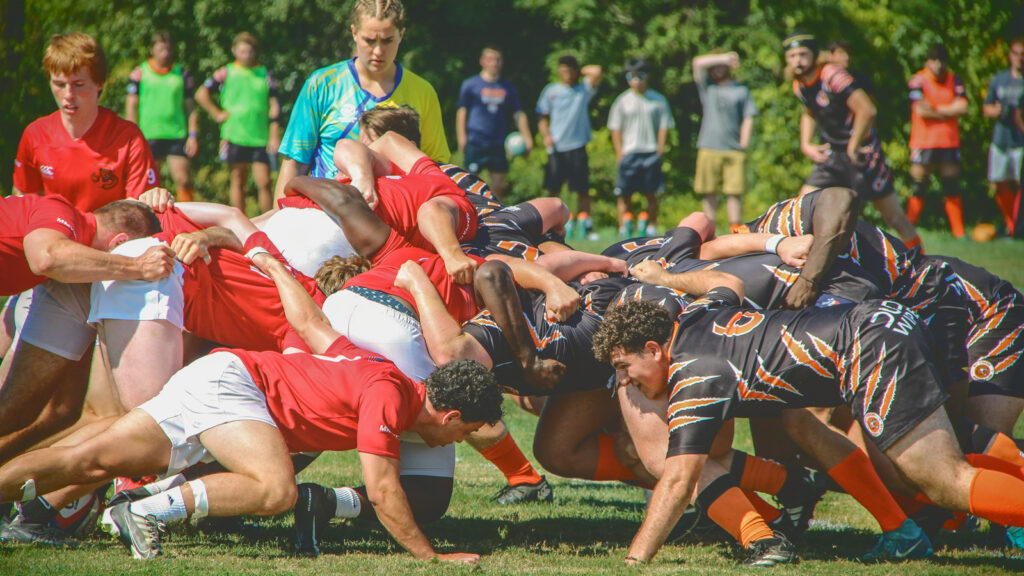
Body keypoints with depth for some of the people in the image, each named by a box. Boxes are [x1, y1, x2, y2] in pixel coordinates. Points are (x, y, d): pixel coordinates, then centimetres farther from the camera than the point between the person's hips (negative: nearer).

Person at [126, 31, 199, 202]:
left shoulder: (183, 74, 7)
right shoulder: (139, 74, 4)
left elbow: (191, 107, 11)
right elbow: (131, 106, 5)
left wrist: (193, 135, 2)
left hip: (177, 136, 0)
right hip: (148, 136, 0)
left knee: (183, 180, -9)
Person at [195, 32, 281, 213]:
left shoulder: (265, 74, 8)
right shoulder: (226, 73, 5)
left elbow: (274, 106, 7)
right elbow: (201, 94, 6)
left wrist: (274, 135, 1)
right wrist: (218, 114, 1)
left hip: (261, 138, 0)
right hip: (235, 135, 0)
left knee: (264, 183, -7)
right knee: (238, 181, 5)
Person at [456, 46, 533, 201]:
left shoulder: (508, 88, 12)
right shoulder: (470, 85, 4)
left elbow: (519, 114, 14)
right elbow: (462, 112, 2)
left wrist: (527, 138, 3)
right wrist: (462, 138, -8)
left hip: (498, 145, 3)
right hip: (475, 143, -3)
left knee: (498, 187, 3)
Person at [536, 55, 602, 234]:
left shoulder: (584, 89, 7)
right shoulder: (550, 90, 10)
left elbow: (596, 72, -10)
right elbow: (543, 118, 14)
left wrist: (581, 72, 6)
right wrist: (546, 135, -2)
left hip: (577, 146, -1)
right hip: (556, 148, 1)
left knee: (583, 190, 0)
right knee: (552, 190, 0)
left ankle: (586, 226, 3)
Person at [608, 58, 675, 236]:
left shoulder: (658, 100, 6)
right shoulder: (623, 101, 7)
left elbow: (664, 127, 6)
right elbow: (615, 129, 7)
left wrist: (659, 151, -3)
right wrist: (620, 153, -2)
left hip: (651, 154, 0)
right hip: (628, 154, 0)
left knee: (651, 195, 1)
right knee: (624, 195, -1)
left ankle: (651, 228, 6)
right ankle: (623, 231, 2)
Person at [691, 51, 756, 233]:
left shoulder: (741, 90, 14)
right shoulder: (707, 87, 15)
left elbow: (748, 119, 9)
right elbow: (698, 63, 2)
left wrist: (743, 144, -1)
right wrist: (723, 58, -4)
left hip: (735, 151, -1)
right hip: (709, 149, 1)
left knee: (734, 193, -5)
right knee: (710, 193, 0)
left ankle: (735, 231, -3)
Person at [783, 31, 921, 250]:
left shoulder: (832, 75, -22)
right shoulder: (799, 86, 3)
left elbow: (867, 110, -30)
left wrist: (853, 149, -20)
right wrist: (806, 145, 9)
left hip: (862, 154, -7)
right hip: (830, 156, 7)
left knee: (894, 217, -2)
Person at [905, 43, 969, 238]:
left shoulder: (955, 81, 9)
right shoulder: (918, 81, -3)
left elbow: (962, 107, -5)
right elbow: (920, 109, -15)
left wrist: (935, 109, -8)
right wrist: (948, 112, -5)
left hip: (949, 142, 3)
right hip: (923, 141, -3)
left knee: (952, 190, 3)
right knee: (919, 190, -5)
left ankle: (959, 232, 6)